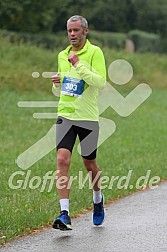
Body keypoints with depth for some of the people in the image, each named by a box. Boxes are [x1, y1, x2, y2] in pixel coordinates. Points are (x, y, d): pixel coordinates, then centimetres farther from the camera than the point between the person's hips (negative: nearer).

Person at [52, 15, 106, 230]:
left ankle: (98, 199, 40)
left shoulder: (94, 52, -7)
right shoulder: (62, 55, 11)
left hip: (88, 117, -3)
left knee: (89, 164, 10)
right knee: (62, 160, -13)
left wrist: (79, 65, -24)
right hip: (65, 115, 3)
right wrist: (57, 81, 1)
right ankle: (64, 214, -16)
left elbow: (101, 82, -19)